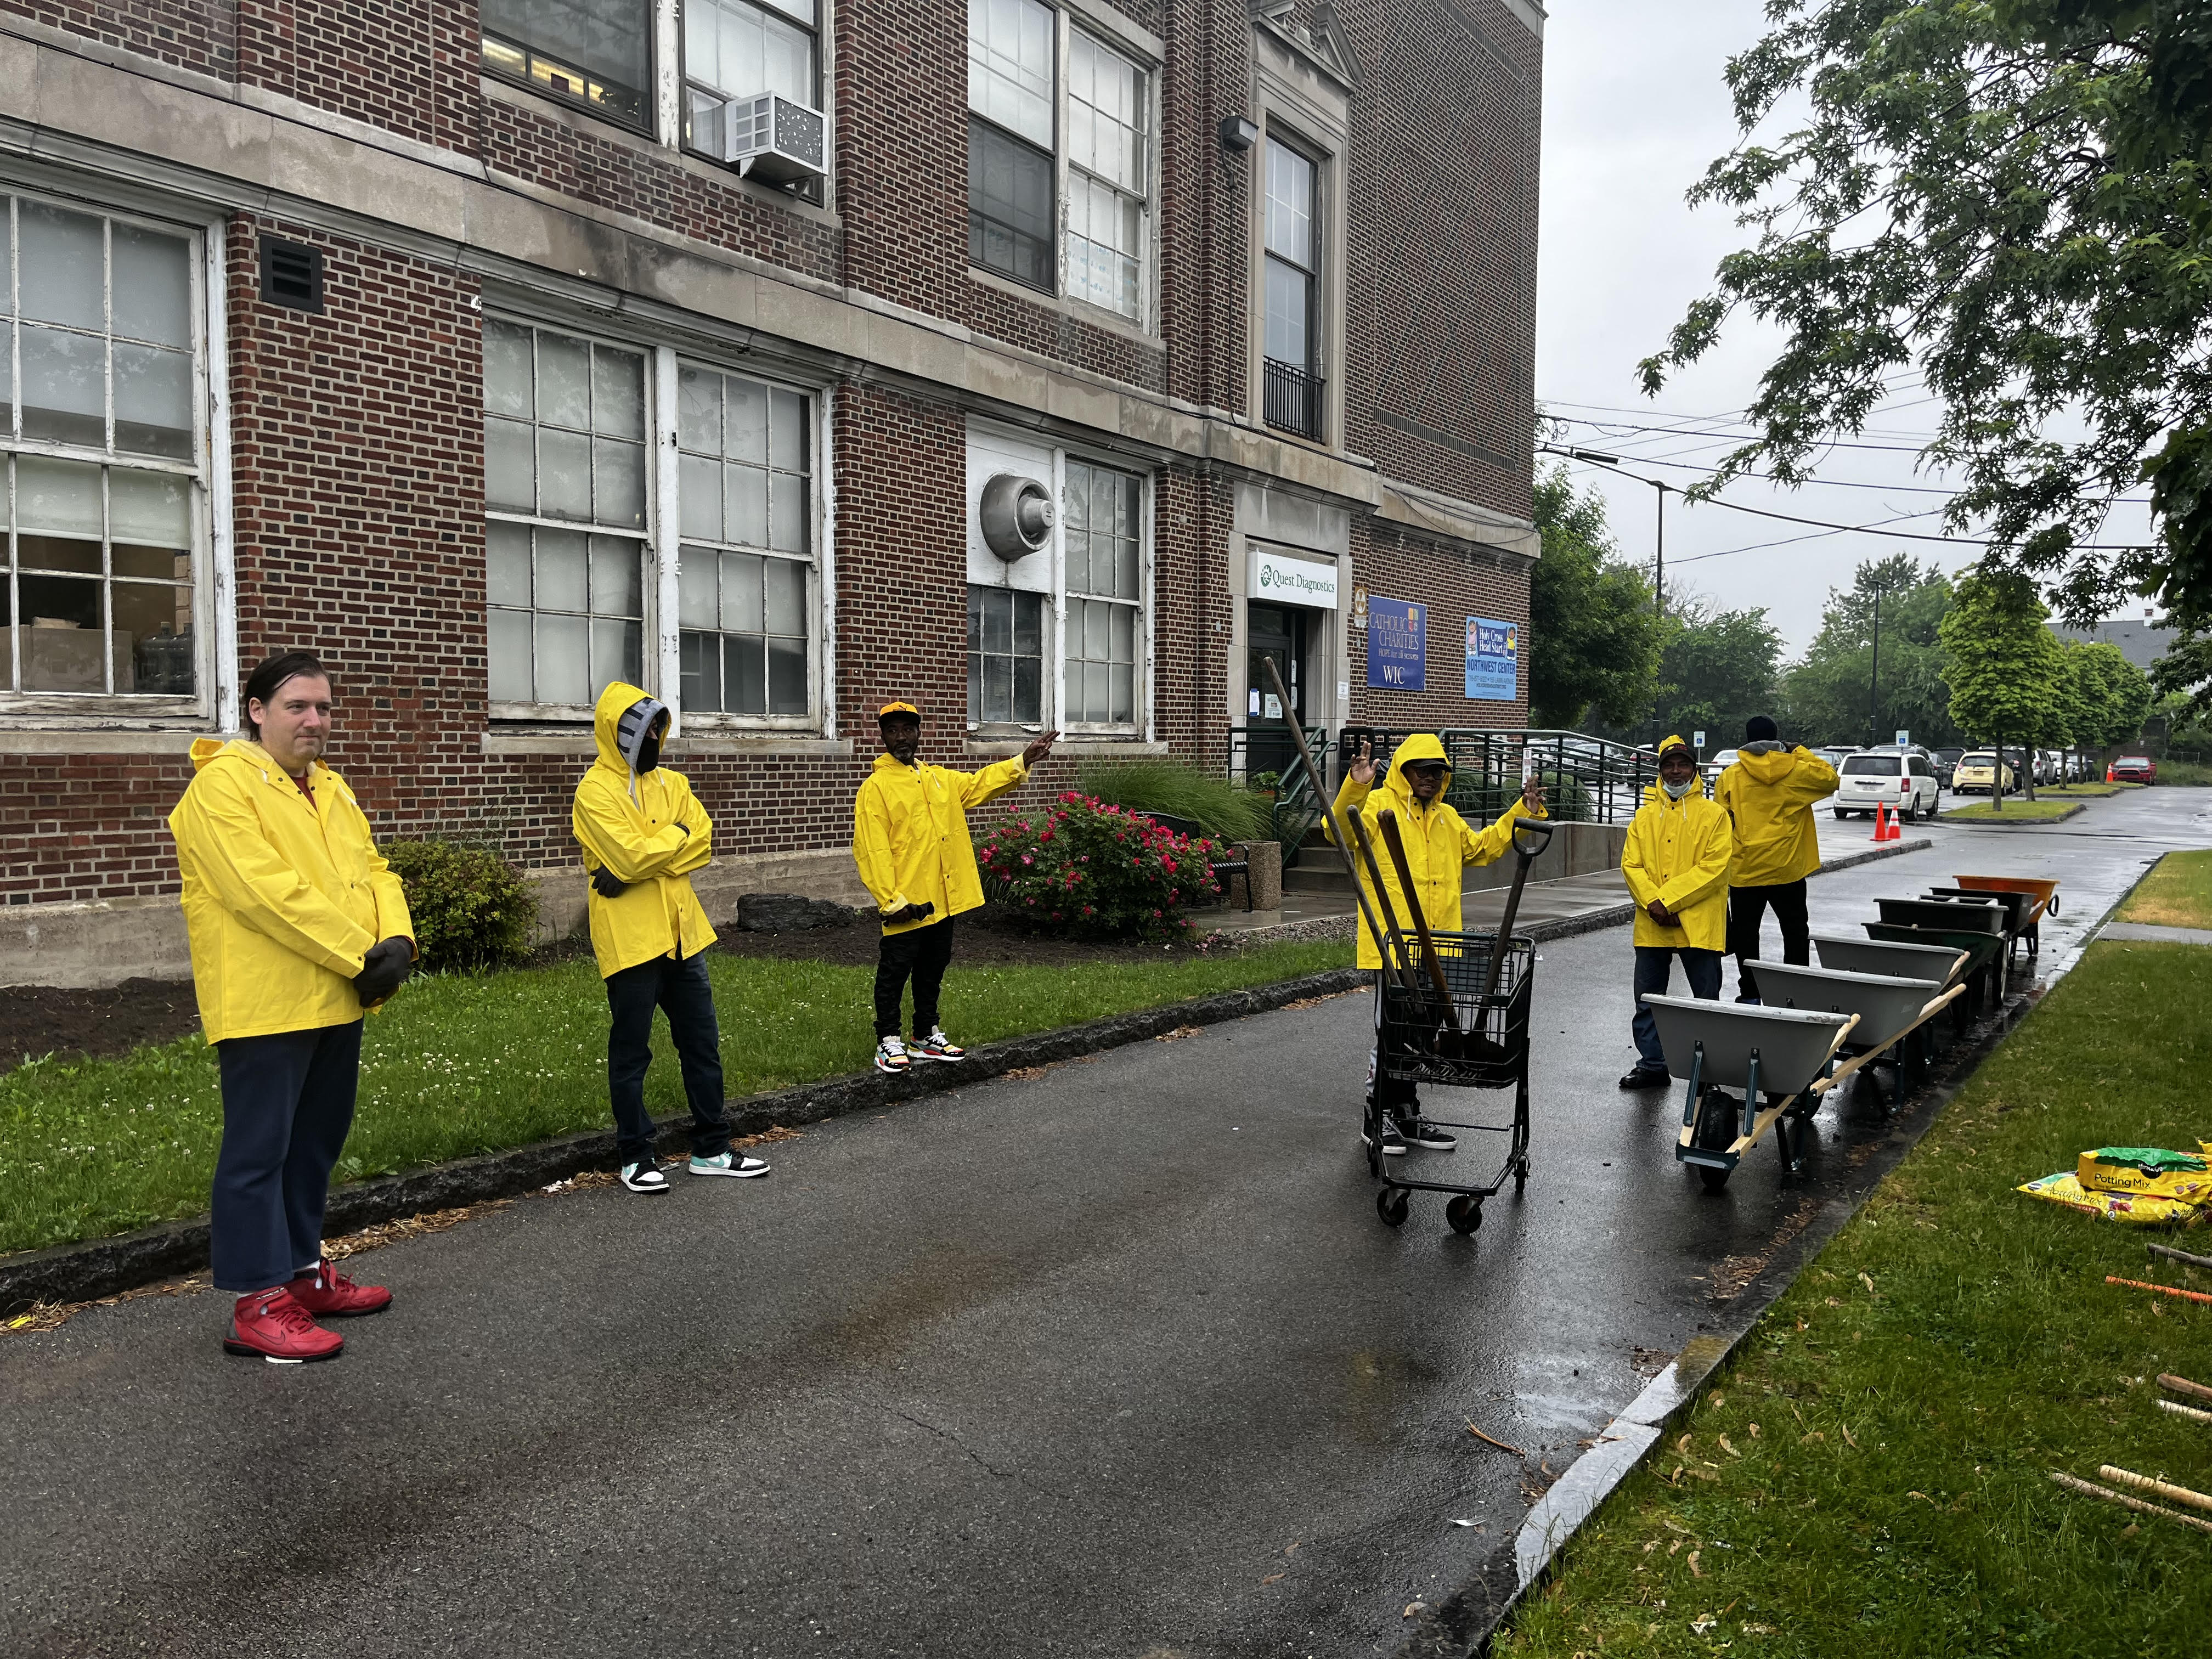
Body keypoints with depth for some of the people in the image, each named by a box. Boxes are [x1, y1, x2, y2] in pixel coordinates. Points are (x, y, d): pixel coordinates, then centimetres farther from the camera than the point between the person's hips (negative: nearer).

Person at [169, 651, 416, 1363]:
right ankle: (258, 1304, 6)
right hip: (265, 1004, -9)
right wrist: (360, 955, -19)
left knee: (316, 1142, 17)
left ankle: (304, 1270, 31)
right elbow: (266, 891, -21)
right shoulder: (222, 782, -11)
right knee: (258, 1149, -1)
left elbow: (374, 870, 12)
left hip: (336, 1002, 9)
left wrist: (397, 939, -8)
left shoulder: (329, 788, 16)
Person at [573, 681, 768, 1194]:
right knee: (631, 1051, 5)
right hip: (630, 939, -7)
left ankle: (711, 1150, 22)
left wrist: (645, 860, -14)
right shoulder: (595, 791, -9)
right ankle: (635, 1156, 18)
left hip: (681, 933, 7)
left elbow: (703, 842, -1)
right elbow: (631, 855, -22)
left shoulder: (671, 782, 12)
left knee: (703, 1043, 12)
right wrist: (677, 835, -5)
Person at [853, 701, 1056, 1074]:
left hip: (943, 900, 7)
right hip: (905, 904, -7)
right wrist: (891, 900, -18)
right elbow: (872, 851, -13)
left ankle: (927, 1037, 29)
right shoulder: (876, 788, -8)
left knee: (933, 970, 16)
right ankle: (889, 1043, 13)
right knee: (894, 973, 3)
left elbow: (980, 784, 20)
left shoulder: (940, 779, 13)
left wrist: (1023, 760, 8)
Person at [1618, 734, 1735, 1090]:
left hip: (1698, 924, -3)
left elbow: (1715, 867, -10)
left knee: (1706, 1001, 5)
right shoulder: (1645, 816, 10)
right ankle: (1652, 1064, 19)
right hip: (1652, 925, 4)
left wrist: (1669, 899, -16)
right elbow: (1631, 864, 3)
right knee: (1647, 999, 8)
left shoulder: (1713, 814, 0)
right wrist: (1651, 902, -13)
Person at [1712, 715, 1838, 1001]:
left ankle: (1750, 995, 6)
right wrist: (1801, 752, 16)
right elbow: (1831, 779, 14)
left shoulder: (1730, 777, -3)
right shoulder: (1796, 771, -3)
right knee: (1795, 932, 14)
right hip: (1787, 869, 1)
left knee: (1746, 934, 6)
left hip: (1745, 870, -1)